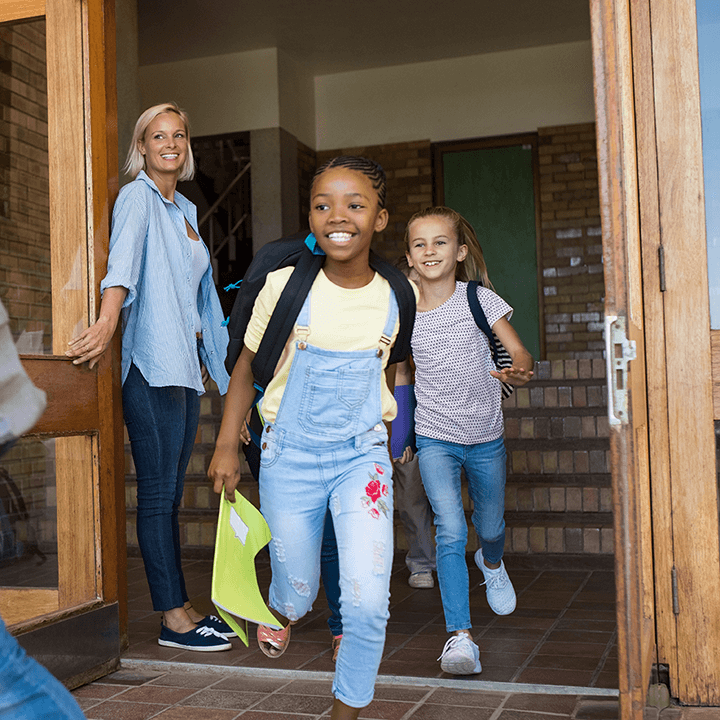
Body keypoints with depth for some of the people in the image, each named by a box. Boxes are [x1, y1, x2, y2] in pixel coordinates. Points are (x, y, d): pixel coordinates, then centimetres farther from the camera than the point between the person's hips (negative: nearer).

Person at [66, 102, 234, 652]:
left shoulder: (185, 209, 21)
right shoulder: (137, 197, -3)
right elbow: (123, 261, -23)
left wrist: (205, 357, 22)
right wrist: (108, 321, -40)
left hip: (186, 363, 8)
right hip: (153, 364, -8)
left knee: (172, 491, 10)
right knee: (159, 491, -4)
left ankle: (179, 607, 16)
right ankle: (173, 616, 1)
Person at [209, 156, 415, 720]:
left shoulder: (398, 296, -5)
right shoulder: (285, 285, -10)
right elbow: (248, 366, 2)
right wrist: (227, 446, 3)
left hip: (363, 455, 1)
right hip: (290, 456, 0)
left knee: (368, 602, -12)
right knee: (299, 590, 15)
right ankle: (282, 609, 54)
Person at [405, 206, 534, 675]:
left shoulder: (479, 299, -8)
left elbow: (518, 351, -14)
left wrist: (519, 371, -37)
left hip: (485, 436, 1)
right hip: (435, 438, -1)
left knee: (490, 526, 19)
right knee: (451, 533, -16)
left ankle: (492, 563, 55)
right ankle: (460, 636, -10)